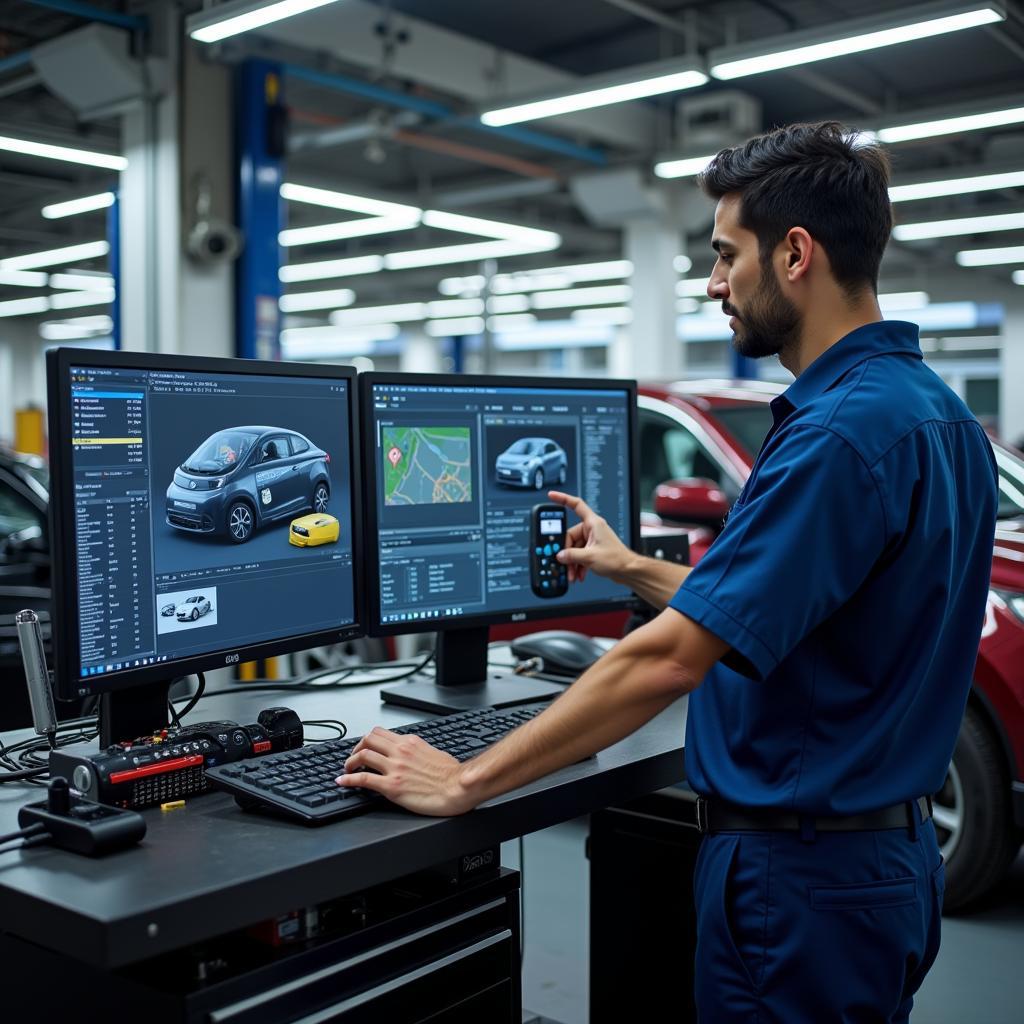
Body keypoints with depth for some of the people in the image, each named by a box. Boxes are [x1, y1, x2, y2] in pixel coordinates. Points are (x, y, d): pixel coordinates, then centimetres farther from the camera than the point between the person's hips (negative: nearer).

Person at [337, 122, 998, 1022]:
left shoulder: (842, 431, -25)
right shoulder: (936, 415, 6)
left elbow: (670, 660, -28)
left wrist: (464, 782, -21)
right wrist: (631, 568, 19)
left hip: (799, 877, -9)